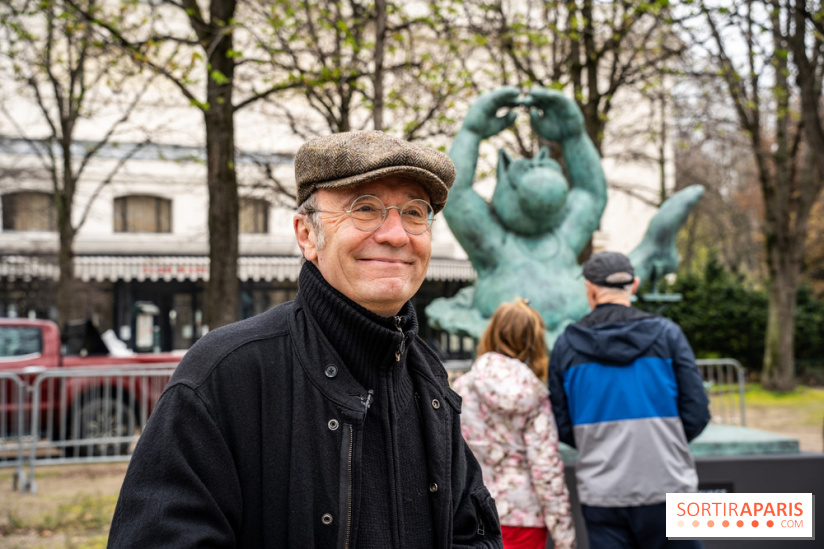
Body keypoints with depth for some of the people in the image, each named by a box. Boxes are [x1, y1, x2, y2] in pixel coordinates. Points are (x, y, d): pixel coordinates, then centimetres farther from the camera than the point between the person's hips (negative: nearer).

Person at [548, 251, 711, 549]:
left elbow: (562, 427, 3)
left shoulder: (566, 344, 2)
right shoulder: (666, 334, -2)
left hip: (601, 495, 1)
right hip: (665, 488, -1)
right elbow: (697, 414, -4)